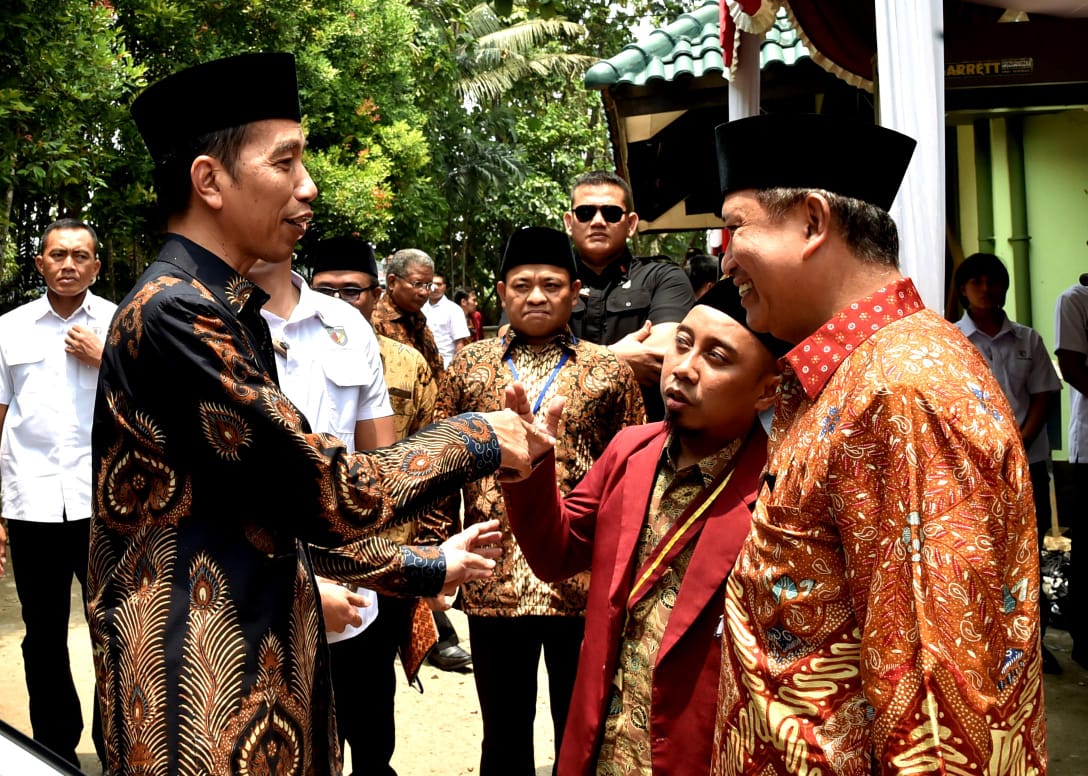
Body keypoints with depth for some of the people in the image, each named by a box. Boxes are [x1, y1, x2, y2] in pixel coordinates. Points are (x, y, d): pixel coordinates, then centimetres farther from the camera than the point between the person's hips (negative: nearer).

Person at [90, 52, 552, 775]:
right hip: (205, 694, -9)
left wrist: (422, 565, 14)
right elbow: (330, 492, -21)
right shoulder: (175, 311, -19)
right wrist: (476, 439, -8)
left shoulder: (229, 311, 11)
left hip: (264, 652, 9)